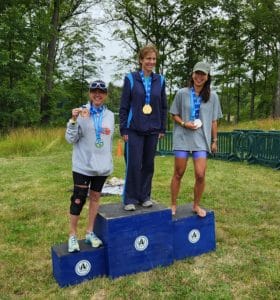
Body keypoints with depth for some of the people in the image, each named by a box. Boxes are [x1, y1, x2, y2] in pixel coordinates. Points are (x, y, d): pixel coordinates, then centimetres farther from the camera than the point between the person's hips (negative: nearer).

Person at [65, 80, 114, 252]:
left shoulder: (110, 115, 6)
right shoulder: (81, 112, -6)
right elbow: (71, 139, -8)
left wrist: (108, 161, 14)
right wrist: (73, 120, -22)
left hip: (102, 165, 4)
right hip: (83, 165, -4)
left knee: (95, 196, 12)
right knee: (78, 199, -1)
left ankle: (90, 233, 25)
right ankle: (73, 236, 14)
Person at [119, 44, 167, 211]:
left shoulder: (160, 80, 6)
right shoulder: (131, 79, -2)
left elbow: (163, 107, 10)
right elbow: (124, 106, -1)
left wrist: (162, 129, 7)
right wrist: (123, 129, -5)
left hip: (152, 130, 3)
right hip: (134, 130, -3)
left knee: (148, 164, 9)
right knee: (133, 165, -3)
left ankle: (144, 196, 22)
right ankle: (130, 199, 10)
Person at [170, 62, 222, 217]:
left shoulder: (212, 96, 5)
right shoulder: (182, 93, 1)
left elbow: (214, 121, 9)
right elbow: (174, 115, 7)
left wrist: (214, 140, 8)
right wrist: (184, 123, -11)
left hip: (202, 139, 1)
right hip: (182, 138, 0)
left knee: (200, 174, -7)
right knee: (178, 174, 6)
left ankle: (196, 205, 15)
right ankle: (173, 205, 21)